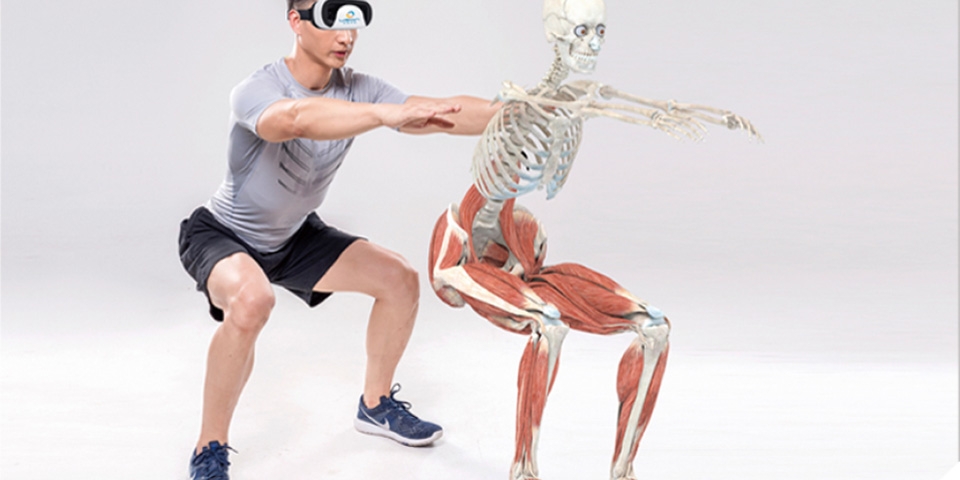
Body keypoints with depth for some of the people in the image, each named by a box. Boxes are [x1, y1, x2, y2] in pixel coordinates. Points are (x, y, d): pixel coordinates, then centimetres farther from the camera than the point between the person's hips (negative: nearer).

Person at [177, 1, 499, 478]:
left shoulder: (357, 89, -15)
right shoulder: (255, 90, -31)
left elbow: (445, 112, -25)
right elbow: (296, 118, -56)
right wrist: (386, 114, -66)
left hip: (292, 237, 6)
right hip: (221, 234, -6)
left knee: (400, 279, -2)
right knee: (251, 300, -38)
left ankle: (375, 406, 19)